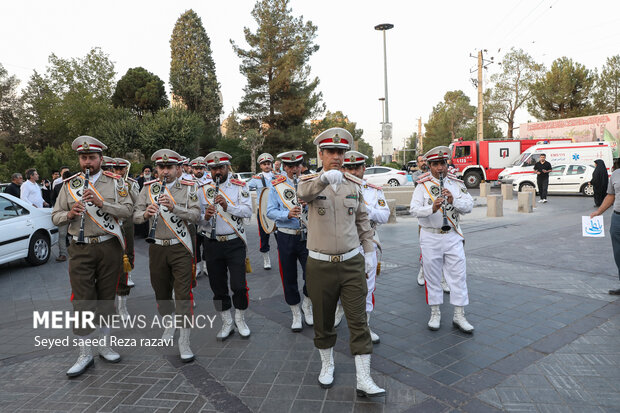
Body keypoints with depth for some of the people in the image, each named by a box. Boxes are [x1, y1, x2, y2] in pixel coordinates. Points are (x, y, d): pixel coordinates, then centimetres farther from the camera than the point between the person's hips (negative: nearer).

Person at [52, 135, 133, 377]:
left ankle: (104, 345, 26)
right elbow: (55, 217, 9)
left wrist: (101, 203, -20)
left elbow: (128, 210, -7)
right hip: (81, 250, 1)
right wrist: (70, 214, -13)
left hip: (109, 247, 0)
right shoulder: (69, 184, 8)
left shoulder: (114, 182, 3)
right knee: (82, 302, -1)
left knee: (107, 297, 10)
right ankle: (85, 355, 12)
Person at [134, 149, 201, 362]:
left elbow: (196, 215, -11)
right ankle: (169, 323, 40)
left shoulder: (188, 188, -1)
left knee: (183, 294, -5)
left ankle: (184, 342, 3)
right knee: (161, 291, 15)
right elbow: (135, 215, 0)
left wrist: (174, 207, -26)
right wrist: (146, 213, -23)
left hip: (181, 248, -3)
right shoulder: (148, 188, 5)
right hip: (157, 248, 3)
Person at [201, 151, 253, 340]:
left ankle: (240, 319, 22)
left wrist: (228, 206, -27)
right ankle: (226, 323, 27)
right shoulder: (204, 190, 6)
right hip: (212, 245, 3)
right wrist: (205, 217, -21)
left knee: (239, 285, -3)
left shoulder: (240, 187, 0)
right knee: (218, 287, 10)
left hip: (235, 243, -2)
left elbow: (248, 211, -13)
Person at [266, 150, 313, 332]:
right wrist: (287, 214, -22)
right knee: (289, 278, 8)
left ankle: (307, 306, 24)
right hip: (286, 237, 0)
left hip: (307, 236, 0)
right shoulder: (277, 185, 3)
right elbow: (270, 212, -5)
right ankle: (296, 315, 28)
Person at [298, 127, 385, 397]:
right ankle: (327, 365, 38)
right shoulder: (310, 182, -6)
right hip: (320, 265, -1)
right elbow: (303, 193, -32)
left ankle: (363, 380, 12)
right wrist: (325, 177, -51)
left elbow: (363, 221, 13)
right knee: (323, 322, 15)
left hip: (352, 263, 2)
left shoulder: (354, 185, 4)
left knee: (358, 322, 1)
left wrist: (369, 252, 9)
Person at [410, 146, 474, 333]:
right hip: (430, 237, -2)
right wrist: (432, 208, -31)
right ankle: (435, 314, 22)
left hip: (453, 236, 2)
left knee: (458, 275, 4)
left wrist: (453, 200, -22)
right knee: (432, 276, 7)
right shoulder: (423, 185, -1)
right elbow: (414, 209, -13)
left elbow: (469, 205, -3)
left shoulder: (457, 184, 6)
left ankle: (459, 316, 16)